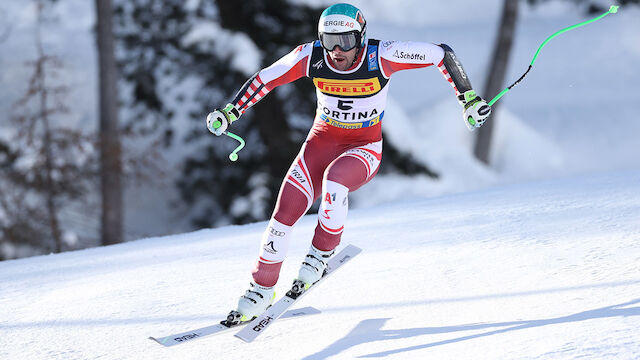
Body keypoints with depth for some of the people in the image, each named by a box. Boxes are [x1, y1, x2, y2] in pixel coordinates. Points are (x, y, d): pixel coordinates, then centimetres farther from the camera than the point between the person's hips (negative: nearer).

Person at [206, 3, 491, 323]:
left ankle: (321, 253, -13)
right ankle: (261, 290, 2)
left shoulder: (380, 56, -22)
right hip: (323, 141, 3)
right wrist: (230, 112, -7)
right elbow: (265, 79, -2)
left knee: (334, 179, -36)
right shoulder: (311, 57, -16)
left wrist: (468, 99, -15)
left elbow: (442, 54, -15)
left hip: (365, 147, -2)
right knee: (287, 207, -14)